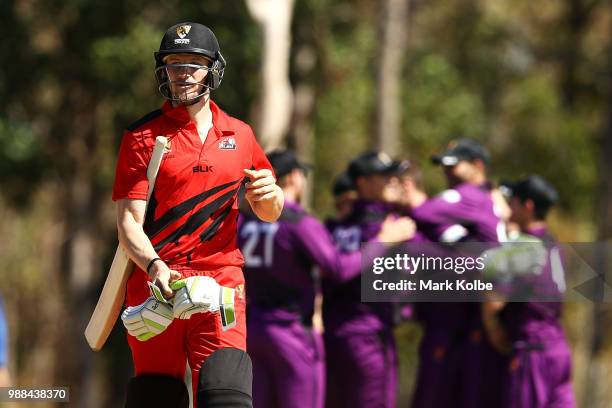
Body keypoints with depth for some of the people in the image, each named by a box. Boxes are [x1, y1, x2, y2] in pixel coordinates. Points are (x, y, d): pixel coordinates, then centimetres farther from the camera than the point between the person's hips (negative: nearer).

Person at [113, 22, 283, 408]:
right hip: (155, 280, -1)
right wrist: (154, 266, -22)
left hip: (221, 278, 1)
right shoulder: (143, 136, 5)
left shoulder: (240, 135, 15)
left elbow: (269, 214, 25)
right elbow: (129, 221, -3)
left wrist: (270, 194, 0)